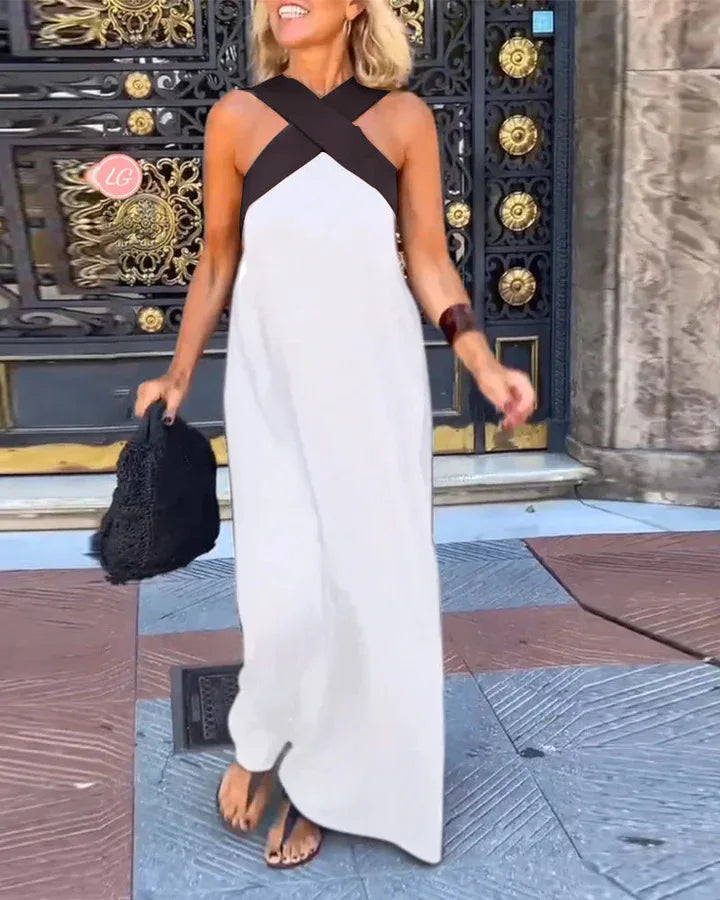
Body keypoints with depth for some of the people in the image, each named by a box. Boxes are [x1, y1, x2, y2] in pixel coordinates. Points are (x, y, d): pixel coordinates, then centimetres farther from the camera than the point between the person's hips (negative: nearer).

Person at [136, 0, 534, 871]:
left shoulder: (404, 118, 0)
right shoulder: (237, 117, 0)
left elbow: (429, 262, 2)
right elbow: (218, 264, 7)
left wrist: (483, 364, -10)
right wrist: (179, 375, 9)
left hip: (376, 382, 1)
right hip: (272, 384, -1)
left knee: (370, 580, 4)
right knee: (285, 591, -10)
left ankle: (323, 781, 25)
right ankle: (260, 744, 22)